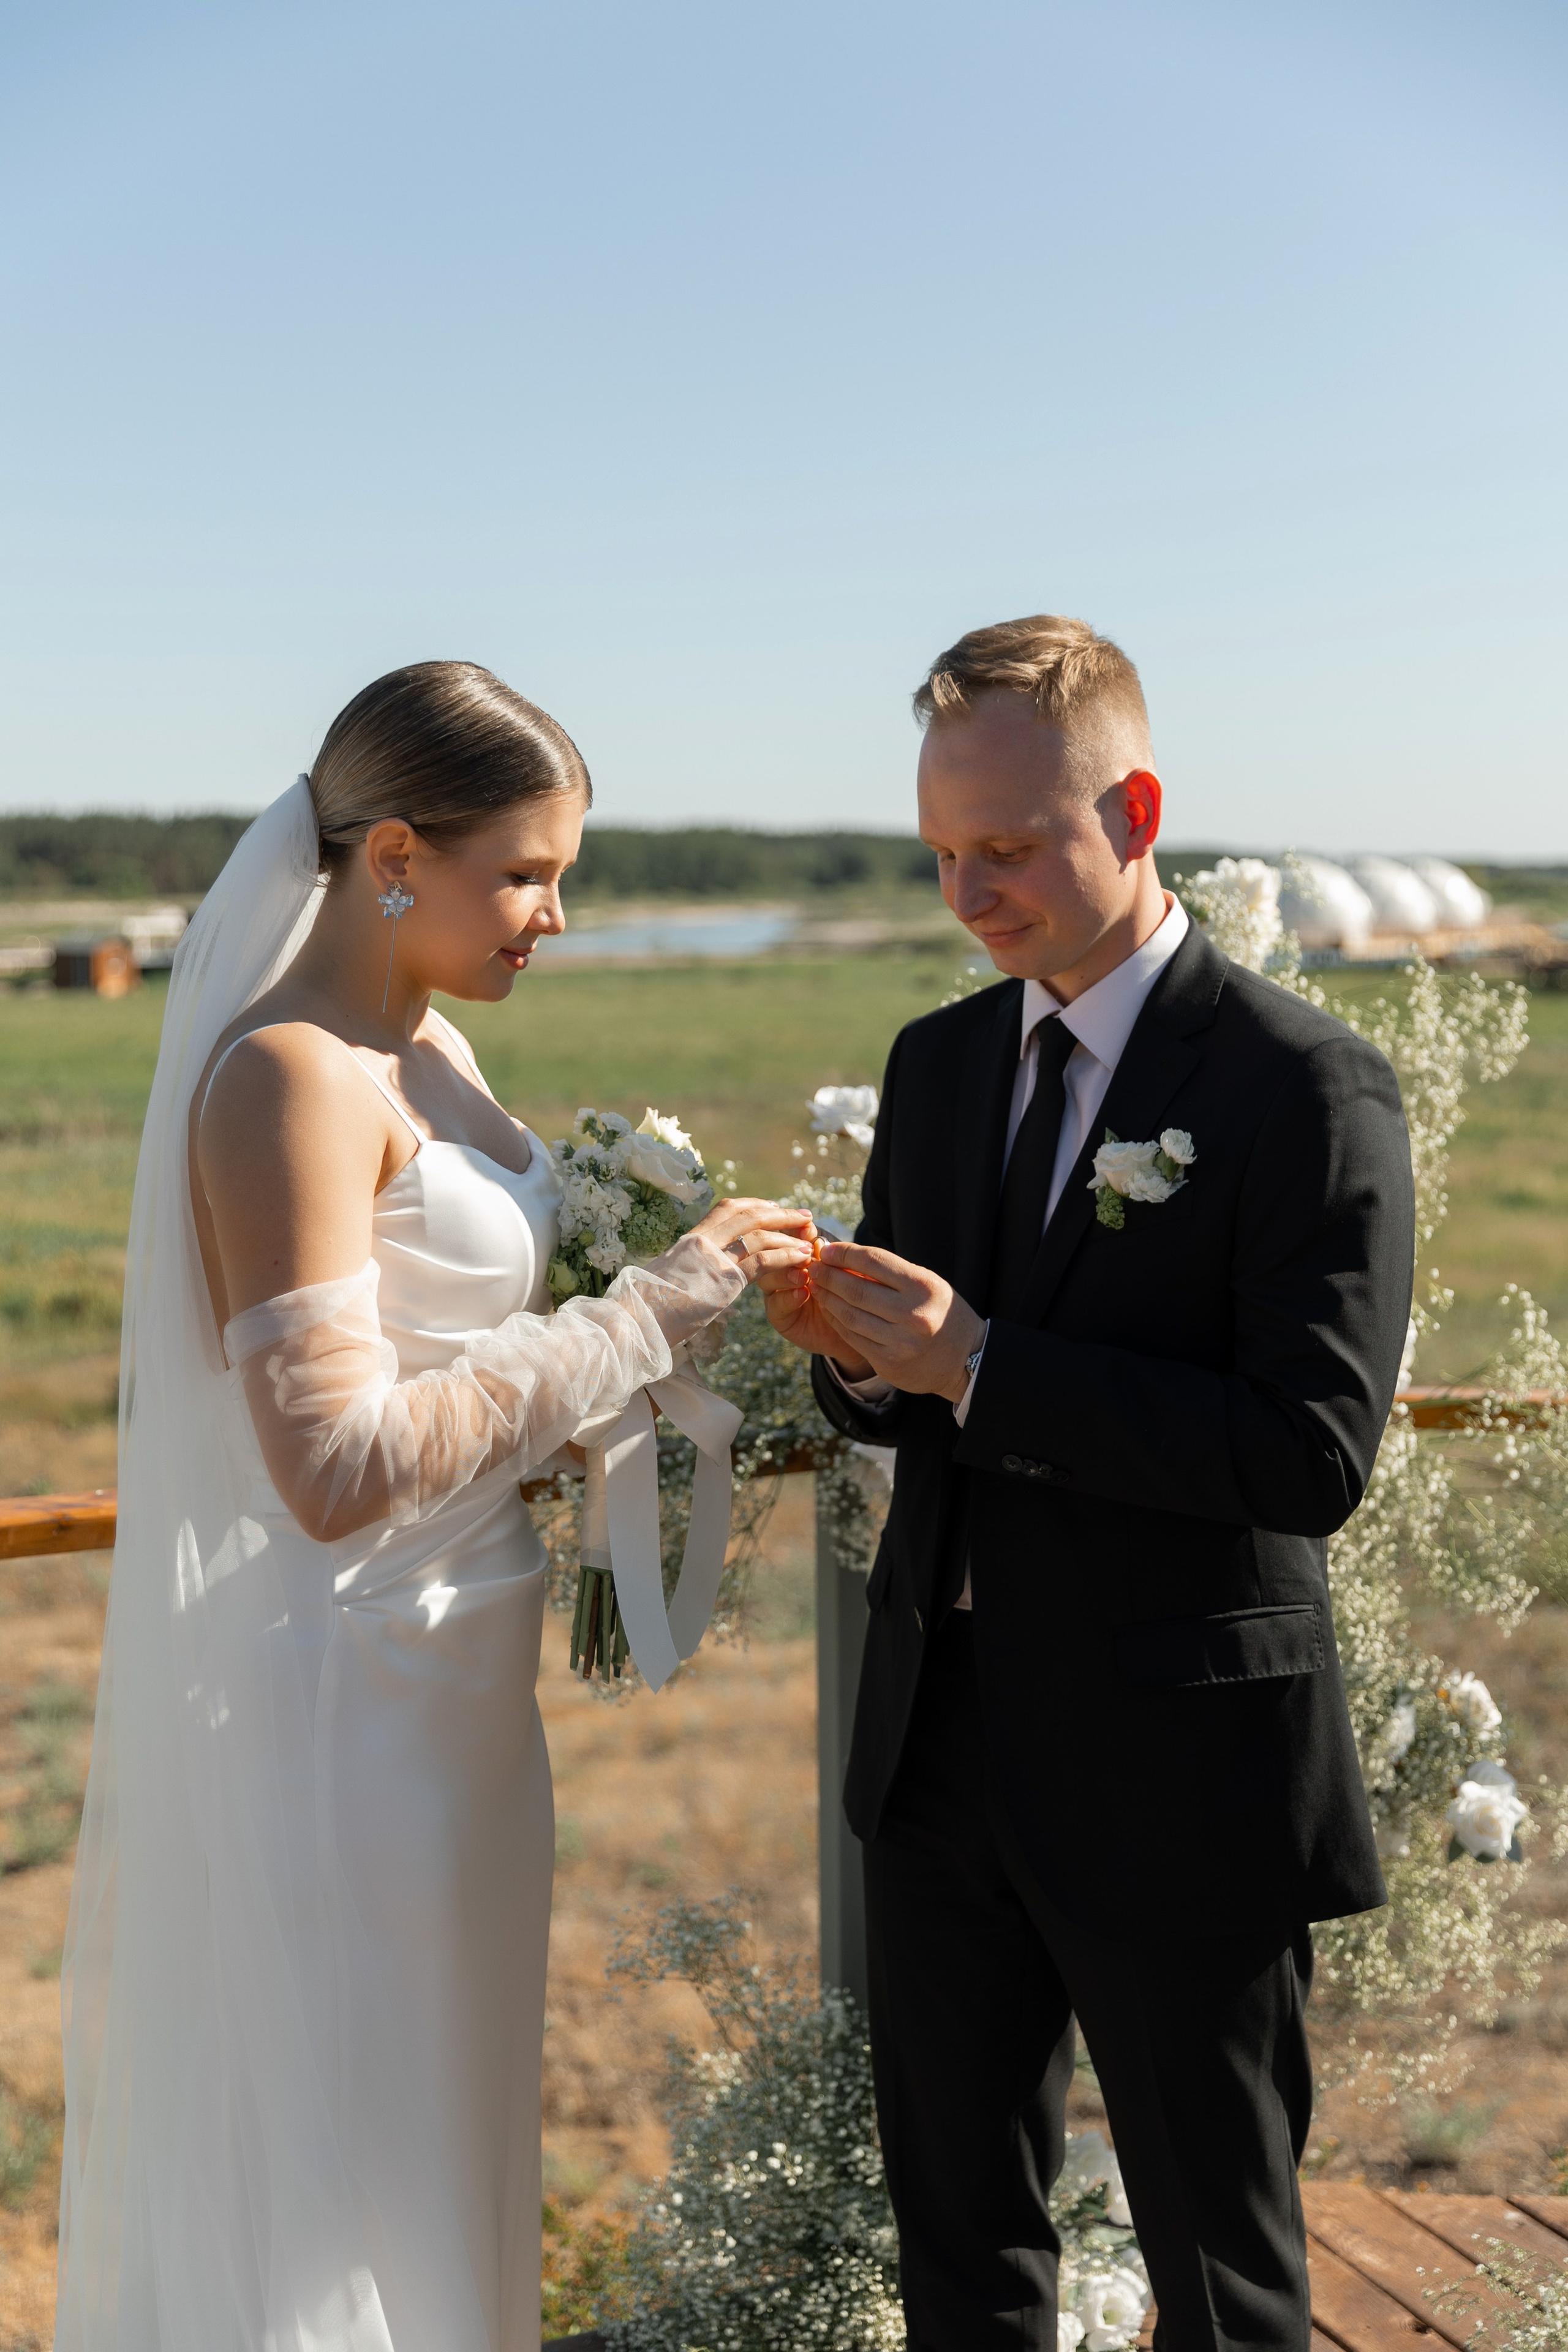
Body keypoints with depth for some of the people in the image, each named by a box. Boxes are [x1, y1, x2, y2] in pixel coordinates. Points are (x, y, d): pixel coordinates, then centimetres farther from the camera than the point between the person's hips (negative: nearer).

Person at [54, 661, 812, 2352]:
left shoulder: (425, 1053, 9)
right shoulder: (293, 1076, -20)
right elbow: (339, 1465, -26)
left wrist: (669, 1286, 4)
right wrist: (649, 1313, -22)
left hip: (442, 1680, 9)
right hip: (339, 1700, -9)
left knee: (431, 2156, 22)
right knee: (327, 2199, 6)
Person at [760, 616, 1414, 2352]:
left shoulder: (1308, 1087, -14)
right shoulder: (938, 1063, 7)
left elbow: (1314, 1455, -22)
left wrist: (982, 1362, -26)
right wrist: (850, 1352, -11)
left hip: (1178, 1774, -6)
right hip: (944, 1753, 6)